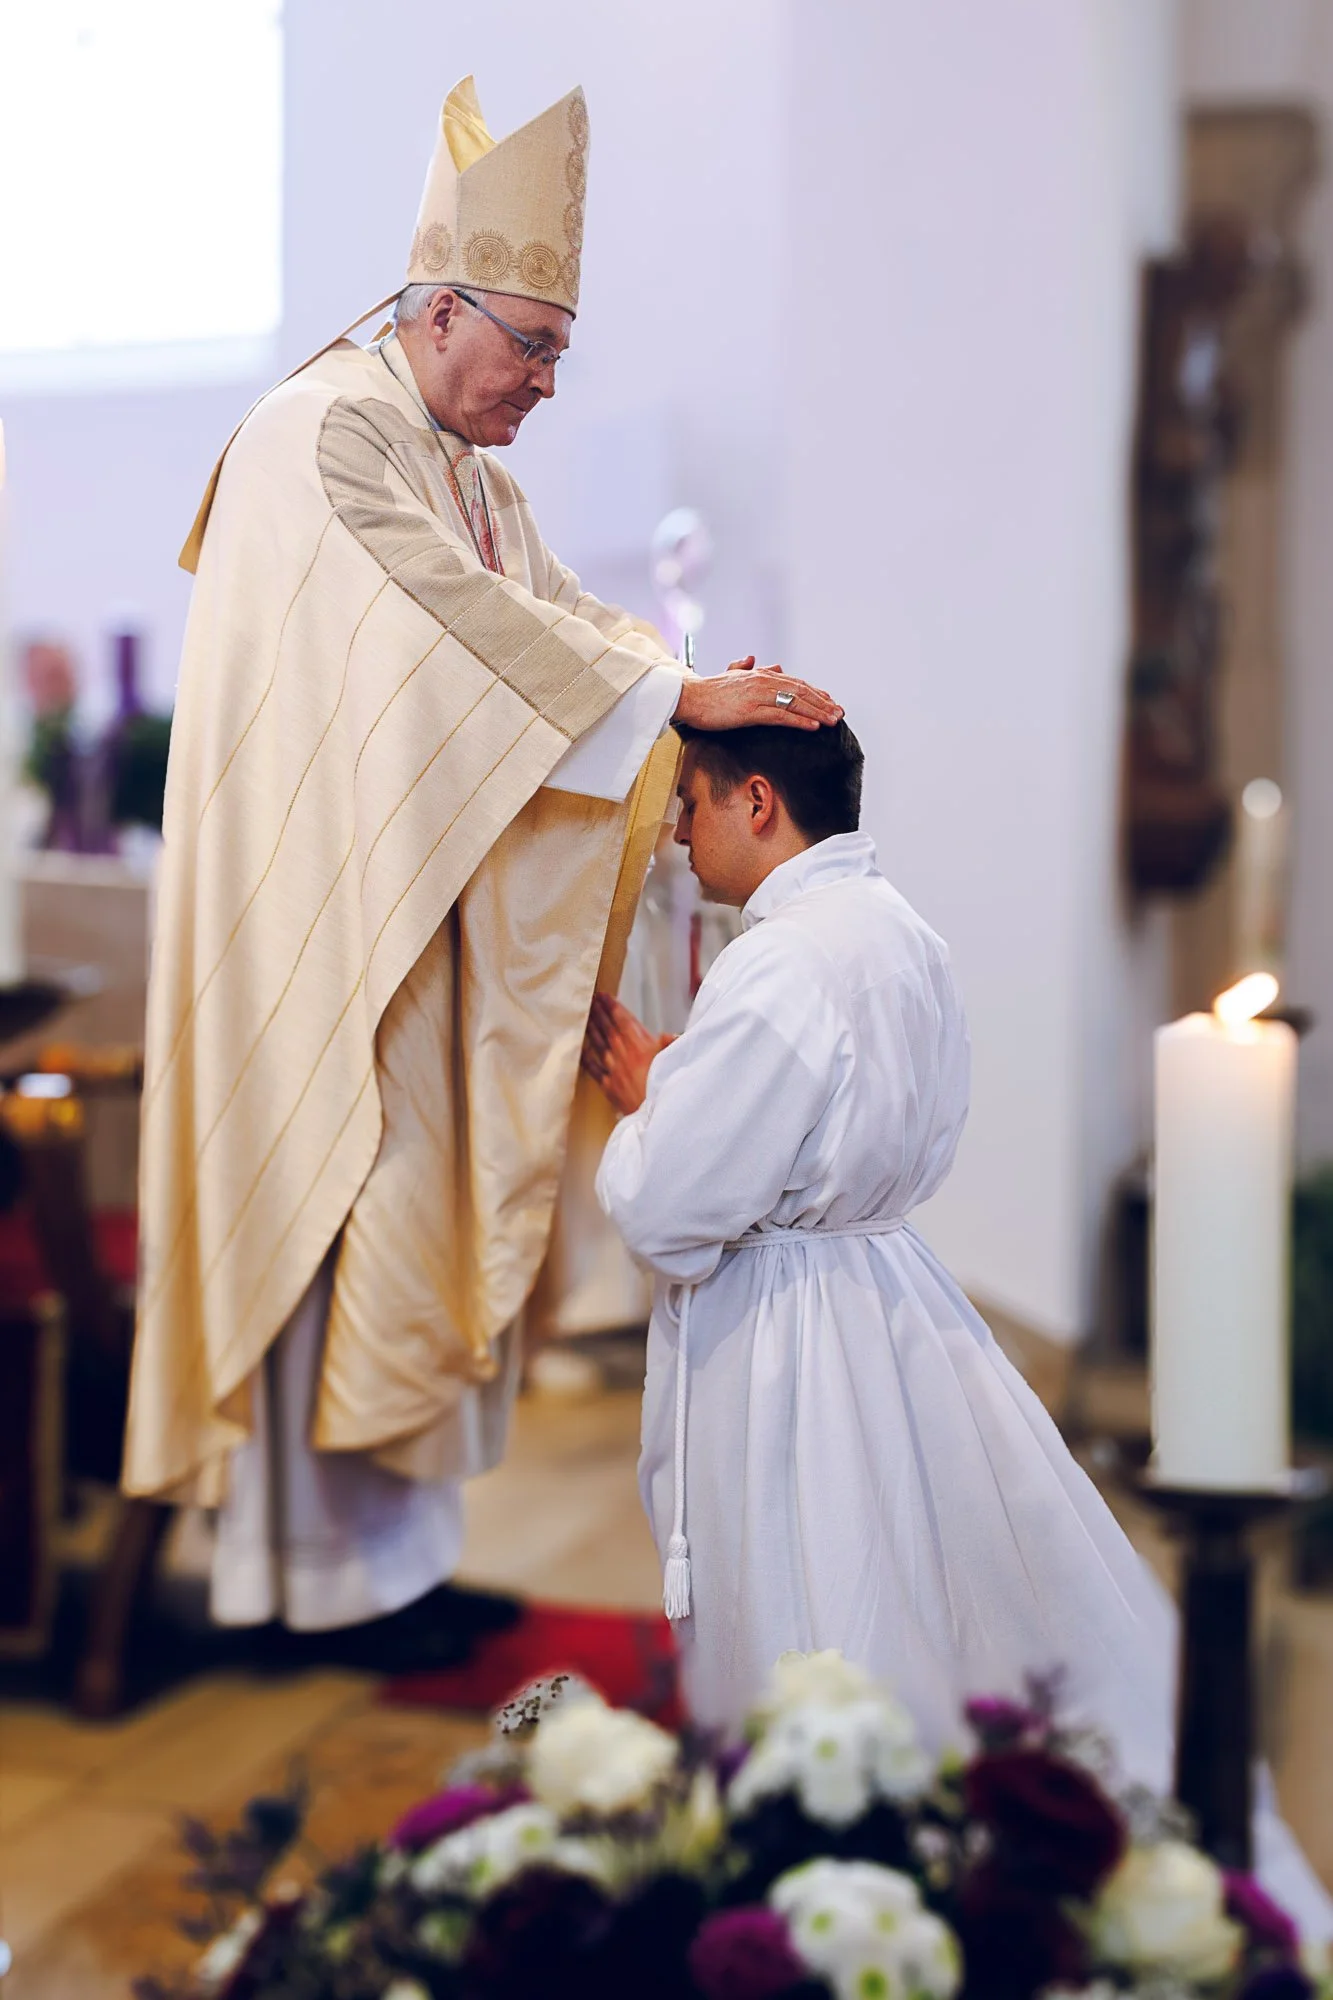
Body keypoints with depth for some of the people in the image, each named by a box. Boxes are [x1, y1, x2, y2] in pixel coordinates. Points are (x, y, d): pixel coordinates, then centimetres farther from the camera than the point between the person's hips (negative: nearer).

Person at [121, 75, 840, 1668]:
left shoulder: (464, 467, 17)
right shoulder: (325, 434, -14)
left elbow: (550, 610, 11)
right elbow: (470, 625, -23)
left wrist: (713, 683, -6)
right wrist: (678, 698, -23)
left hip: (422, 909, 10)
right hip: (323, 913, -10)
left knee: (422, 1209, 12)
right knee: (337, 1211, -3)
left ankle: (391, 1530, 23)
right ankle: (325, 1564, 10)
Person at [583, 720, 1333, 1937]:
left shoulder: (779, 967, -22)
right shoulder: (898, 933, 7)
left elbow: (668, 1208, -21)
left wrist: (642, 1095, -3)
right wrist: (679, 1079, 8)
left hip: (783, 1345, -9)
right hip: (891, 1300, 9)